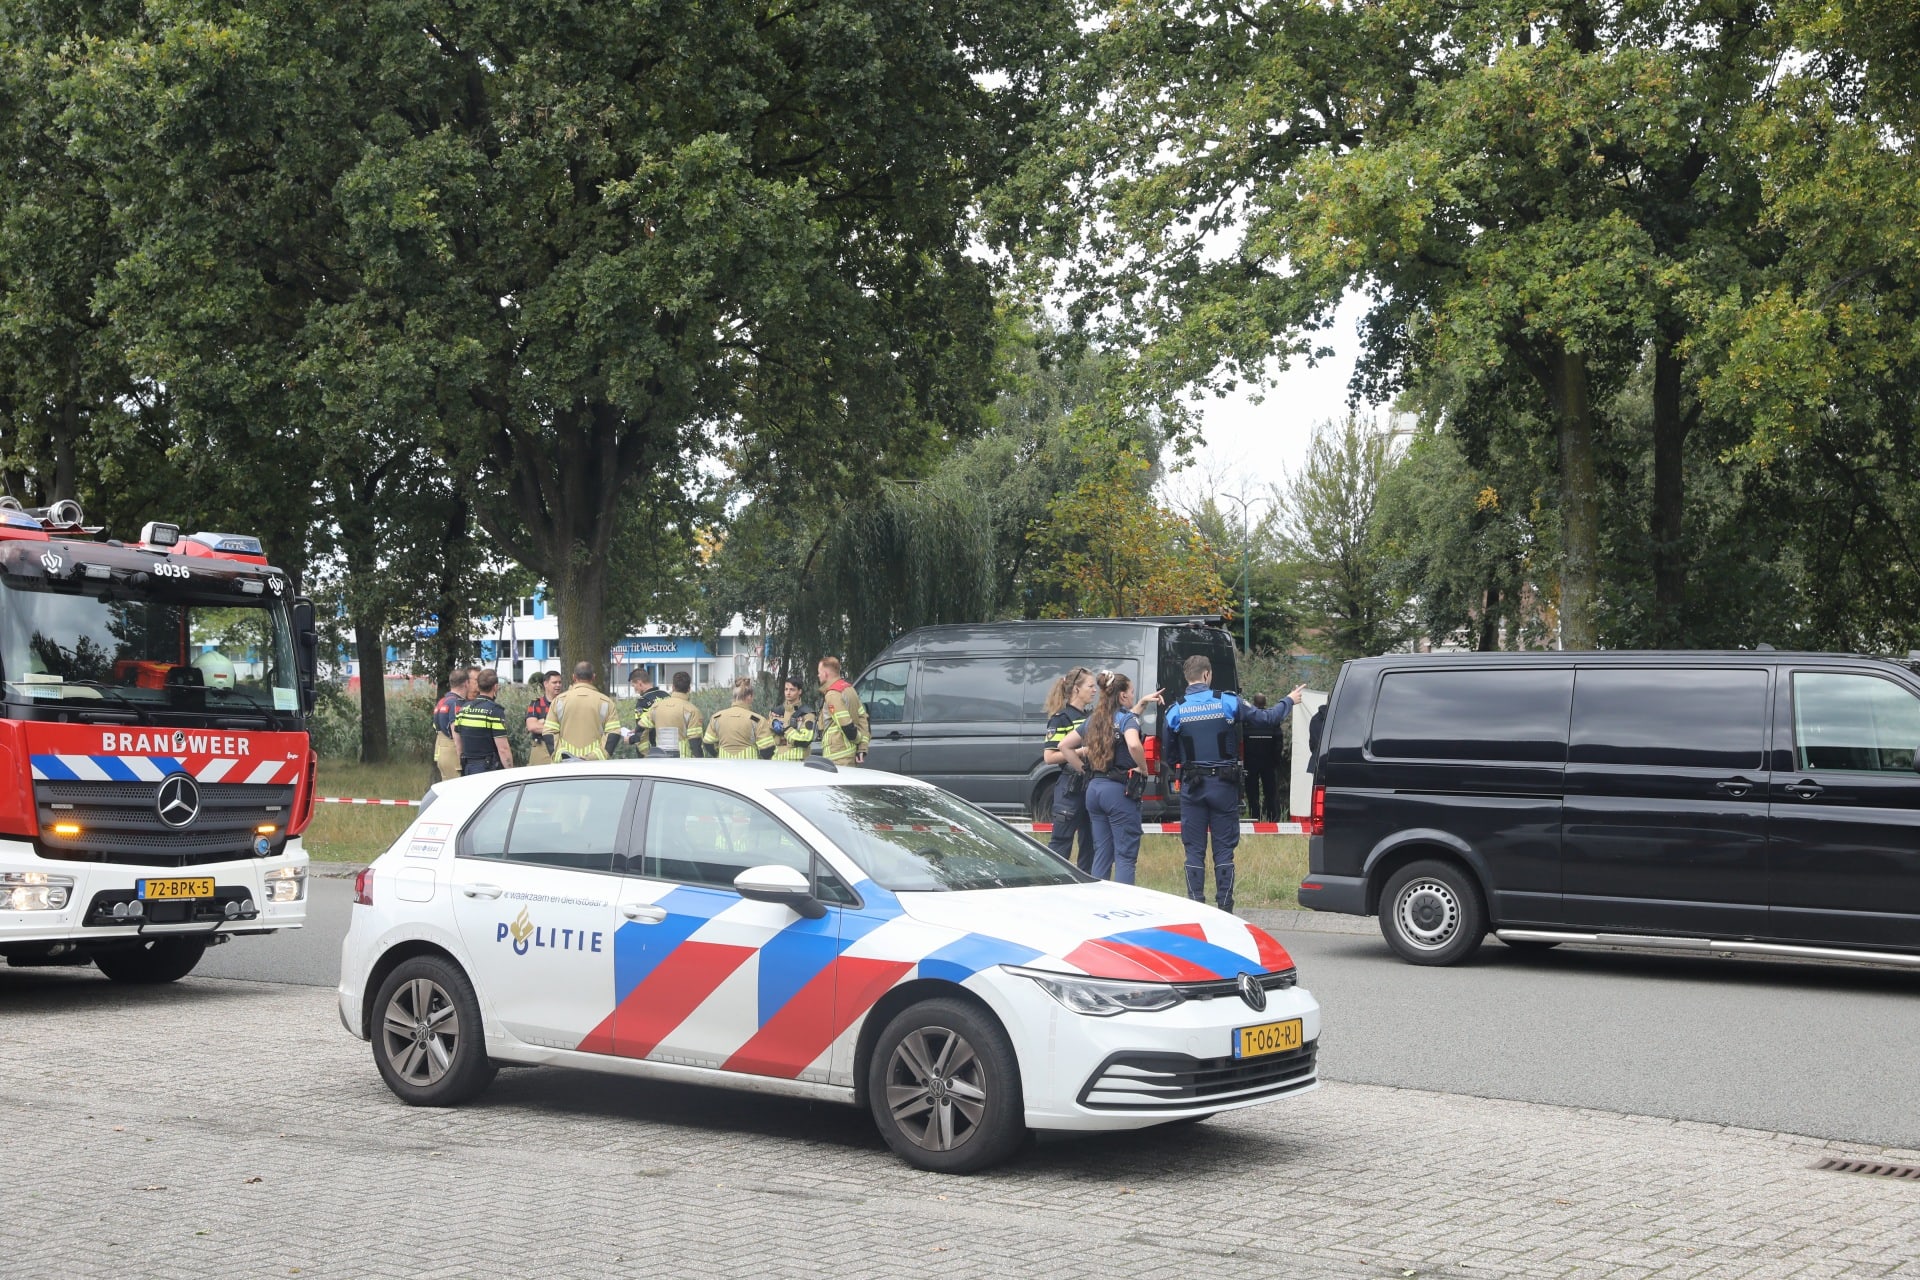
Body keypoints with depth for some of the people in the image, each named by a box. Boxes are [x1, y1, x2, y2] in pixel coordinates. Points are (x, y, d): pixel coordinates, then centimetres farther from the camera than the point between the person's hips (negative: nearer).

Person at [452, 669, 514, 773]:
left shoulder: (463, 709, 8)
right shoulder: (495, 711, -13)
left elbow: (459, 744, 15)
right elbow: (503, 749, -17)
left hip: (468, 768, 7)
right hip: (490, 769, -7)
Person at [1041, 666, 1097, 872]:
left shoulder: (1091, 716, 14)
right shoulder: (1061, 718, -7)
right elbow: (1049, 756, -13)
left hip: (1091, 785, 8)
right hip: (1070, 788, -8)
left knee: (1090, 843, 10)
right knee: (1061, 842, -5)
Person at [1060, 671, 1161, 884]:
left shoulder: (1094, 719, 13)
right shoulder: (1126, 718, -9)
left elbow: (1064, 745, 18)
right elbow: (1133, 745, -29)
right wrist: (1143, 767, -12)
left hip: (1094, 788, 7)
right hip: (1120, 790, -7)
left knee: (1101, 854, 12)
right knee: (1126, 855, -3)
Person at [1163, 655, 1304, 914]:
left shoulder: (1174, 713, -3)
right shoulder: (1228, 703, -6)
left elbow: (1170, 756, 3)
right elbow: (1268, 719, 0)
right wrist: (1288, 701, 17)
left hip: (1192, 788, 0)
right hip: (1224, 786, 0)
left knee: (1194, 850, 6)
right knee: (1224, 849, 6)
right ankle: (1224, 907, 7)